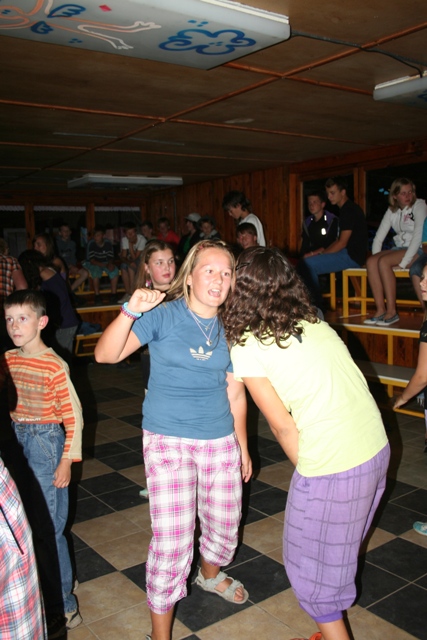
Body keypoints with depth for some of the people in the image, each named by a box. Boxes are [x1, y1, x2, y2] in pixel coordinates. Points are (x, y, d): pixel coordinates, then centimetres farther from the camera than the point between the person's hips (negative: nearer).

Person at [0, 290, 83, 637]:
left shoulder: (55, 366, -17)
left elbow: (73, 416, -14)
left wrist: (66, 461, -13)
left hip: (46, 442, -6)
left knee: (48, 527, 0)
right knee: (31, 523, 17)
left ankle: (63, 608, 16)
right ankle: (44, 588, 37)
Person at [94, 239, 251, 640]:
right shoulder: (163, 315, -11)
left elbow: (235, 394, 9)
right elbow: (105, 354, -20)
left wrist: (242, 446, 14)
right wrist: (130, 312, -36)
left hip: (220, 440, 5)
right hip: (168, 441, -4)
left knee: (225, 523, 19)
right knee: (172, 540, -5)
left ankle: (210, 575, 54)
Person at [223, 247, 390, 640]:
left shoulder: (246, 348, -10)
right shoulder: (316, 324, 9)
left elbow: (284, 426, -7)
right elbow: (330, 392, 9)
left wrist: (306, 469, 6)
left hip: (332, 466, -8)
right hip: (377, 448, 8)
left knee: (313, 567, 16)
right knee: (341, 551, 26)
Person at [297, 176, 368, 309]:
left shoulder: (349, 210, -14)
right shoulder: (347, 209, 17)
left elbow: (342, 243, -17)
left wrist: (321, 254, -9)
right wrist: (323, 251, 8)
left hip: (351, 256, -11)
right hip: (347, 254, 11)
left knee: (306, 264, -20)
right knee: (305, 262, 12)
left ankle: (318, 305, -7)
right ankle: (315, 304, 9)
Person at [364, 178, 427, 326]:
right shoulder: (392, 211, 12)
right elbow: (379, 237, 6)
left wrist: (403, 263, -24)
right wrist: (376, 257, -11)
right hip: (400, 248, 6)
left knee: (384, 262, -30)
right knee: (370, 261, -20)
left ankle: (391, 311, -26)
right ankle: (380, 309, -21)